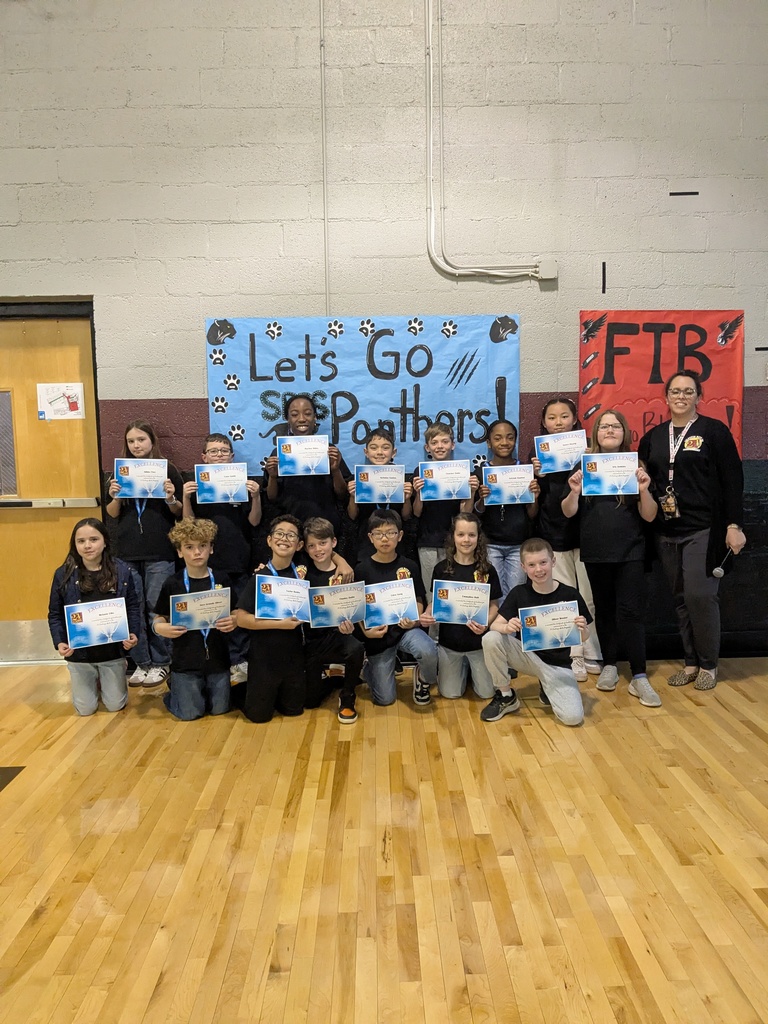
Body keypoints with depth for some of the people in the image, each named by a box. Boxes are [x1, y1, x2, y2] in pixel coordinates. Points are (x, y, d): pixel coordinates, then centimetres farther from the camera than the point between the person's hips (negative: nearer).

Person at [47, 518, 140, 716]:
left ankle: (105, 682, 43)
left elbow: (133, 607, -2)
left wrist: (133, 634, -17)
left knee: (115, 705, 11)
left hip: (113, 651, 0)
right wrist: (59, 642, -16)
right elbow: (55, 614, -2)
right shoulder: (63, 574, -8)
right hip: (78, 653, 0)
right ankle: (94, 683, 41)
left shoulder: (122, 571, -7)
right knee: (85, 709, 9)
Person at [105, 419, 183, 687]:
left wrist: (171, 499, -18)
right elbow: (112, 514, 10)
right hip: (128, 552, 3)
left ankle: (160, 662, 13)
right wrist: (114, 497, -9)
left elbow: (179, 513, 2)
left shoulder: (167, 470, 0)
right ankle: (140, 662, 16)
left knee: (157, 607, 2)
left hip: (160, 552, -3)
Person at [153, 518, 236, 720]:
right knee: (190, 713, 2)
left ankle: (203, 692, 42)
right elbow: (158, 619, 0)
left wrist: (233, 622, -17)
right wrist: (161, 628, -22)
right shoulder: (172, 584, -7)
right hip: (185, 661, -2)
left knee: (220, 709, 9)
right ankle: (172, 693, 34)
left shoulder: (222, 579, -2)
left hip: (217, 658, 2)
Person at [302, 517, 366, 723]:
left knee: (356, 649, -35)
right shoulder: (303, 572, -3)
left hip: (336, 634, -1)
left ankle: (347, 698, -8)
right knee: (309, 700, 2)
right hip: (311, 638, 2)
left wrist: (348, 624, -26)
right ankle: (327, 679, 37)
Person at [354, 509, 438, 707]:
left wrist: (413, 620, -14)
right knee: (385, 698, 0)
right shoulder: (362, 569, -4)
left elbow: (419, 600, 6)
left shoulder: (409, 566, 0)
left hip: (405, 628, 1)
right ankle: (369, 668, 33)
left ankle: (422, 679, 4)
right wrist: (366, 631, -17)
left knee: (428, 651, -32)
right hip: (378, 634, -1)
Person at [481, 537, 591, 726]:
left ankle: (547, 688, 14)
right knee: (491, 639, -27)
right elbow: (495, 625, -13)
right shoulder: (519, 593, -8)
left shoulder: (570, 595, -10)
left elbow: (581, 638, -1)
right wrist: (507, 627, -35)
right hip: (527, 655, 1)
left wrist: (582, 629, -24)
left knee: (573, 717, -22)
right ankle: (506, 697, -3)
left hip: (558, 664, -1)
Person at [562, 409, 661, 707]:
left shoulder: (635, 467, 1)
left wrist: (644, 490, -19)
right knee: (604, 609, 12)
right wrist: (574, 492, -19)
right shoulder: (584, 467, 3)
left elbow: (649, 516, -1)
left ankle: (639, 677, -2)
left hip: (630, 552, -1)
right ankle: (609, 665, 24)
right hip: (595, 552, 2)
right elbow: (568, 513, 1)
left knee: (630, 611, -6)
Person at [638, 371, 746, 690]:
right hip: (667, 532, 4)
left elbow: (732, 481, -4)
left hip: (705, 530, -4)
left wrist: (734, 525, -9)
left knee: (700, 595, -9)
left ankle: (708, 665, 10)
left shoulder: (714, 431, -1)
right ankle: (691, 662, 21)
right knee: (681, 599, 9)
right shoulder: (652, 437, 11)